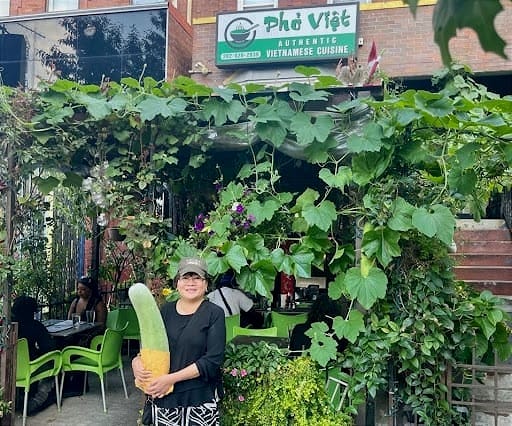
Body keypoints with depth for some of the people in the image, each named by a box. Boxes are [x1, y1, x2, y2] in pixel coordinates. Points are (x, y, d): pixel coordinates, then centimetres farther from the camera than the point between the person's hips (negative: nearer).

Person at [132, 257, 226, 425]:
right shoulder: (166, 311, 7)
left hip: (199, 398, -3)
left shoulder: (214, 313, -6)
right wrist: (137, 361, -10)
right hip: (163, 397, 3)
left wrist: (171, 378, -18)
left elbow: (213, 359, -13)